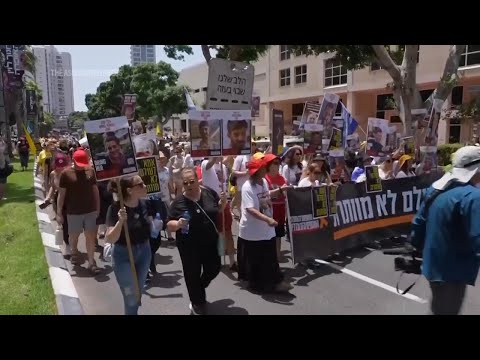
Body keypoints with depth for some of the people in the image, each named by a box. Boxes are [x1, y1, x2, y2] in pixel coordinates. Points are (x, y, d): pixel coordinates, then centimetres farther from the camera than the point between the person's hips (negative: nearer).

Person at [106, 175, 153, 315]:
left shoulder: (144, 204, -8)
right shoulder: (115, 208, -22)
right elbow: (110, 239, -28)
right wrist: (120, 221, -40)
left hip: (144, 252, 5)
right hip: (124, 256, -5)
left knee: (138, 292, 22)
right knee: (131, 297, 6)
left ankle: (133, 311, 49)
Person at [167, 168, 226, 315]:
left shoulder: (209, 192, -7)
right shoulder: (178, 202, -13)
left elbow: (218, 210, 10)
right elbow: (169, 225, -9)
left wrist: (223, 202, -12)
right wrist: (178, 224, -31)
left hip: (210, 242, 3)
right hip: (189, 247, -3)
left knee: (214, 269, 17)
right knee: (193, 275, 11)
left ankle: (199, 289, 48)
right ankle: (197, 304, 37)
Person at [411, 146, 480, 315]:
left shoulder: (435, 189, 3)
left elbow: (418, 223, 9)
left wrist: (420, 249, 20)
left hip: (433, 263, 8)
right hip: (452, 270, -8)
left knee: (439, 307, 27)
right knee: (448, 309, 11)